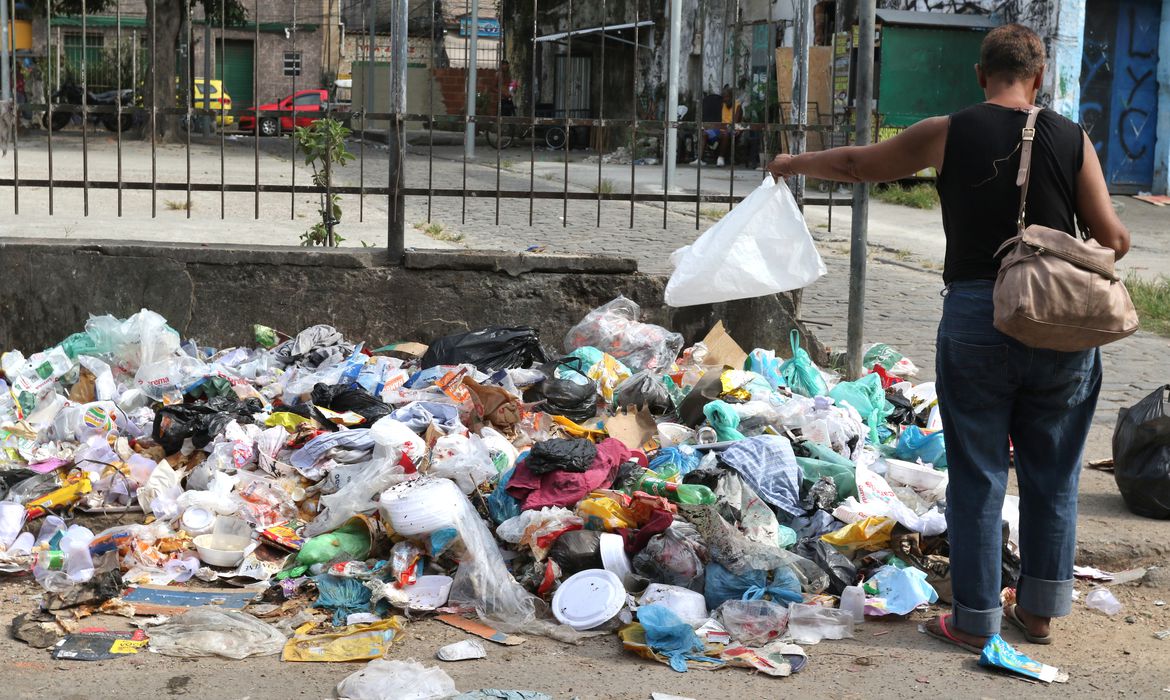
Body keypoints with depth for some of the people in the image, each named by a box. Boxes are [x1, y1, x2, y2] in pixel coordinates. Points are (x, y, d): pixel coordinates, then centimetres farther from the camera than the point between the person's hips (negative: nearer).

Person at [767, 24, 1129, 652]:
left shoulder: (947, 134, 0)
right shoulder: (1072, 140, 1)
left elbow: (855, 164, 13)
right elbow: (1113, 240, 0)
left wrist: (792, 164, 30)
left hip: (975, 318, -1)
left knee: (977, 476, 7)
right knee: (1052, 475, 15)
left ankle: (974, 620, 14)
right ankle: (1039, 610, 26)